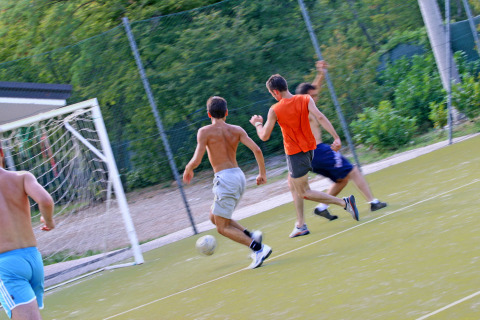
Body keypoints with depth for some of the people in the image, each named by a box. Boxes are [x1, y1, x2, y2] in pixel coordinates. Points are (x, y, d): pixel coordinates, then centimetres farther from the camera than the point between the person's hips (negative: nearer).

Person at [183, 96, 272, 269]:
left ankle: (259, 248, -12)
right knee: (215, 217, 23)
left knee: (222, 227, 3)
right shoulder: (236, 130, 8)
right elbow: (256, 150, -3)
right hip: (239, 176, 7)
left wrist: (188, 169, 10)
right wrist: (262, 173, 8)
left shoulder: (205, 132, -4)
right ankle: (251, 236, 7)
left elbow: (196, 160, -11)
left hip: (224, 178, -6)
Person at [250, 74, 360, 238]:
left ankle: (344, 202, -12)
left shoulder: (274, 110, -14)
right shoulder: (305, 99, -4)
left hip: (295, 153, -7)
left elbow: (264, 136, -7)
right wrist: (336, 137, -22)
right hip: (309, 147, 7)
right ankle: (300, 225, 22)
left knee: (304, 193, 1)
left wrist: (257, 123, 13)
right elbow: (320, 117, -18)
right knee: (293, 182, 23)